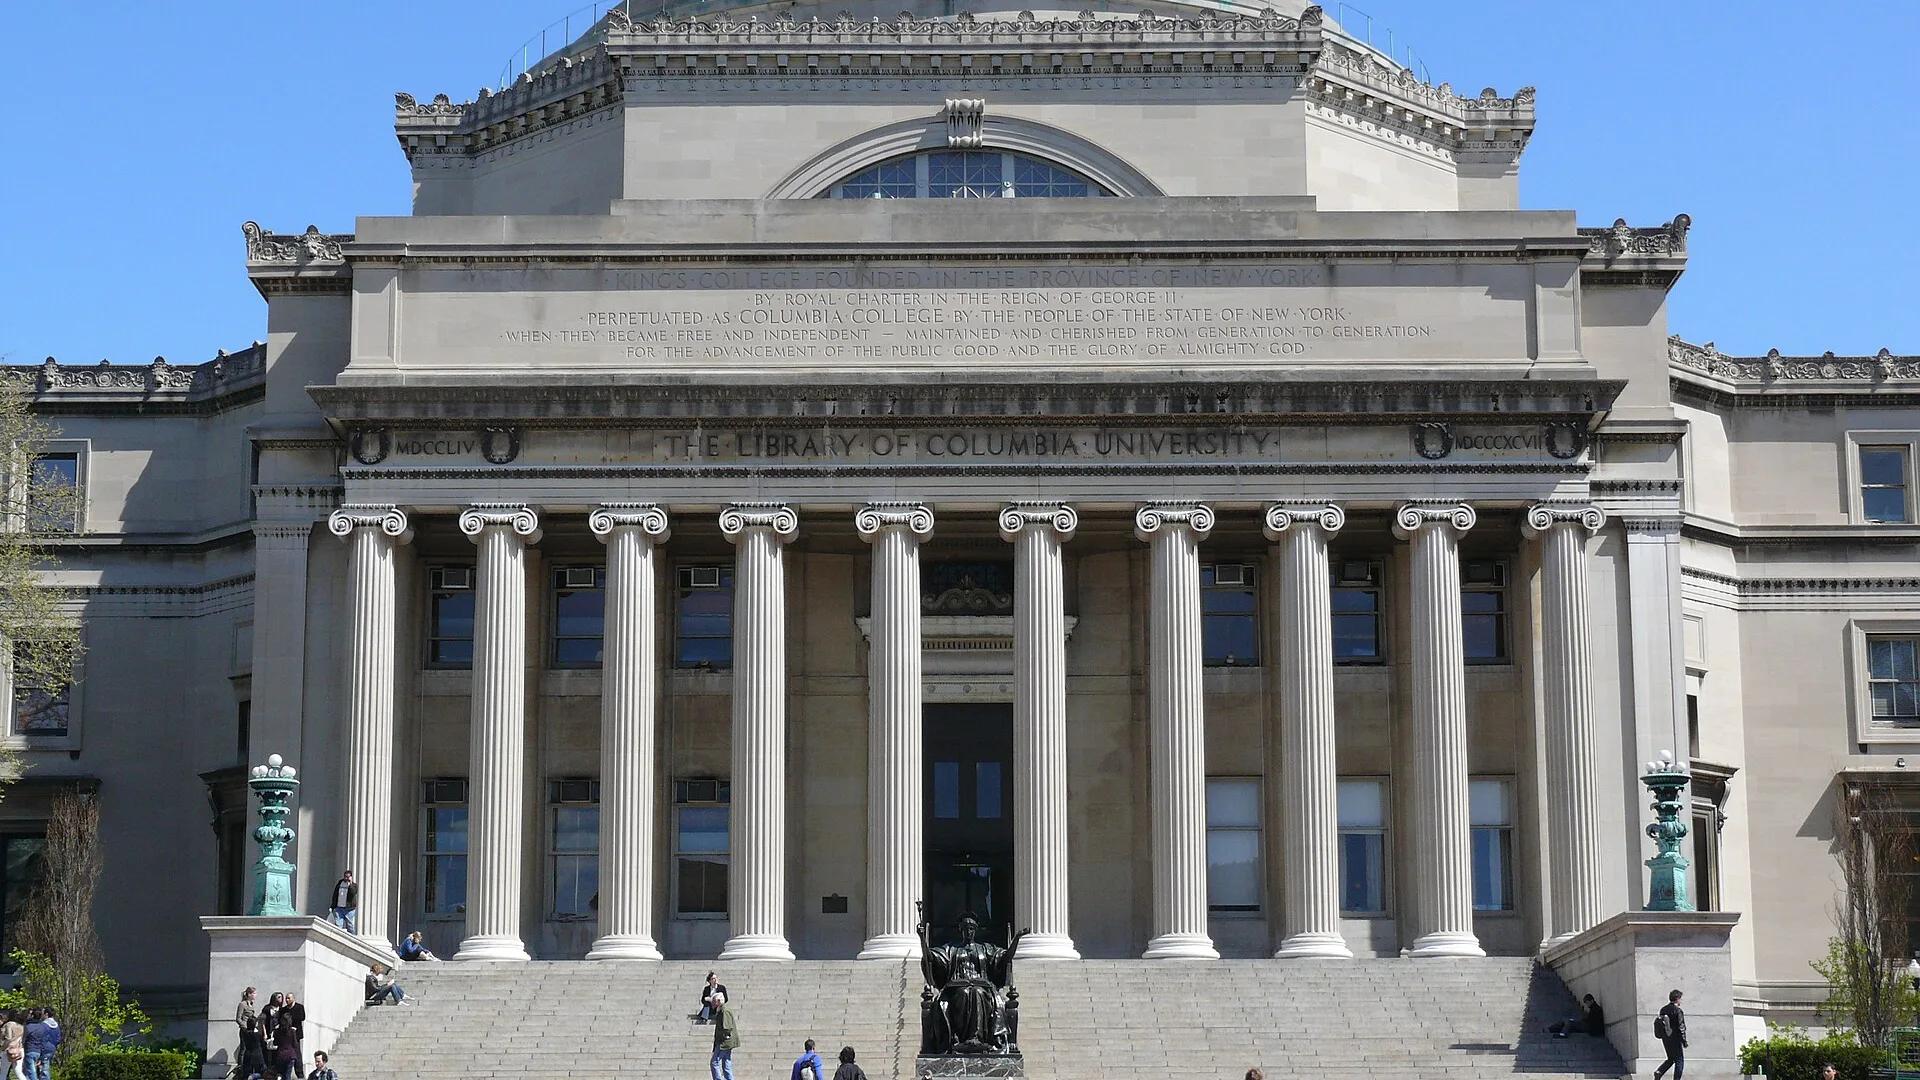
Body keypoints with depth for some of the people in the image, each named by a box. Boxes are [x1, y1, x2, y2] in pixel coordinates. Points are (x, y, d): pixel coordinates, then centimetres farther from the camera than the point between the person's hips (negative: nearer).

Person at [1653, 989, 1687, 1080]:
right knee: (1679, 1060, 6)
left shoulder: (1663, 1010, 5)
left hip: (1665, 1039, 7)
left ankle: (1659, 1072, 1)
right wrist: (1684, 1041, -9)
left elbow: (1659, 1024, 11)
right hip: (1675, 1039, -7)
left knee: (1671, 1059, 20)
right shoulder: (1677, 1011, -16)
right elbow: (1681, 1027, -17)